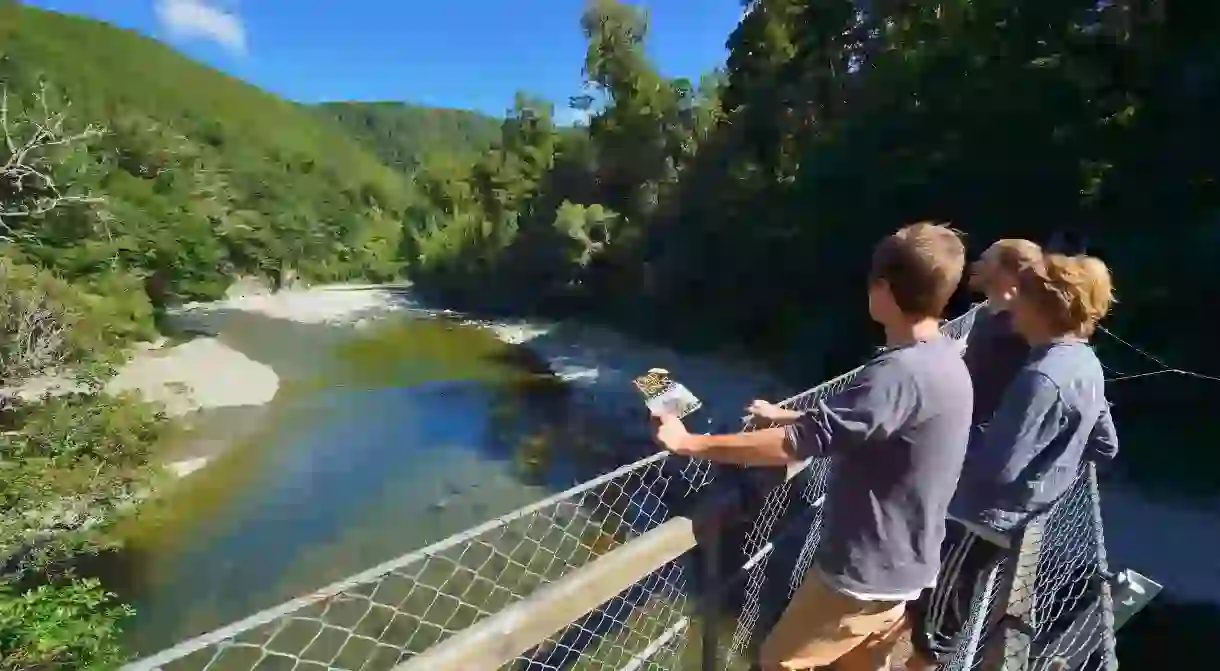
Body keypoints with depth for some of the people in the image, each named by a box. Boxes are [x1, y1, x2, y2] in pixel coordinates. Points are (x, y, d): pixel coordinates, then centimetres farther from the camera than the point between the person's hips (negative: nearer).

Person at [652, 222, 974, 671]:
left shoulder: (901, 373, -30)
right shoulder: (943, 360, 2)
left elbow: (800, 442, -31)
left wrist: (688, 444, -24)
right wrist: (787, 417, 11)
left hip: (866, 568, -8)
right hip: (897, 563, 9)